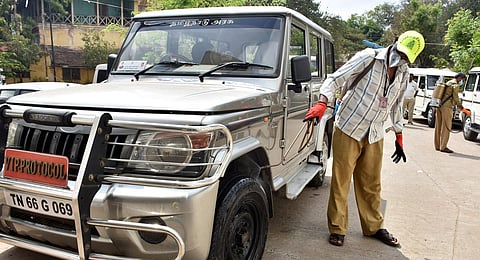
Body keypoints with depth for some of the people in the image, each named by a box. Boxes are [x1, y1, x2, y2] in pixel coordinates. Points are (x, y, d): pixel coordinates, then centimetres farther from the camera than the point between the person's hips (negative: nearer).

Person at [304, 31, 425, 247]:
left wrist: (399, 136, 21)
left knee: (371, 183, 14)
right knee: (341, 181, 1)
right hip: (348, 129, -5)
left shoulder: (403, 74, 9)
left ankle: (374, 227, 30)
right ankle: (337, 229, 13)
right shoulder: (369, 58, -10)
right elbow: (336, 79, -15)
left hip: (374, 136, 6)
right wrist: (322, 102, -31)